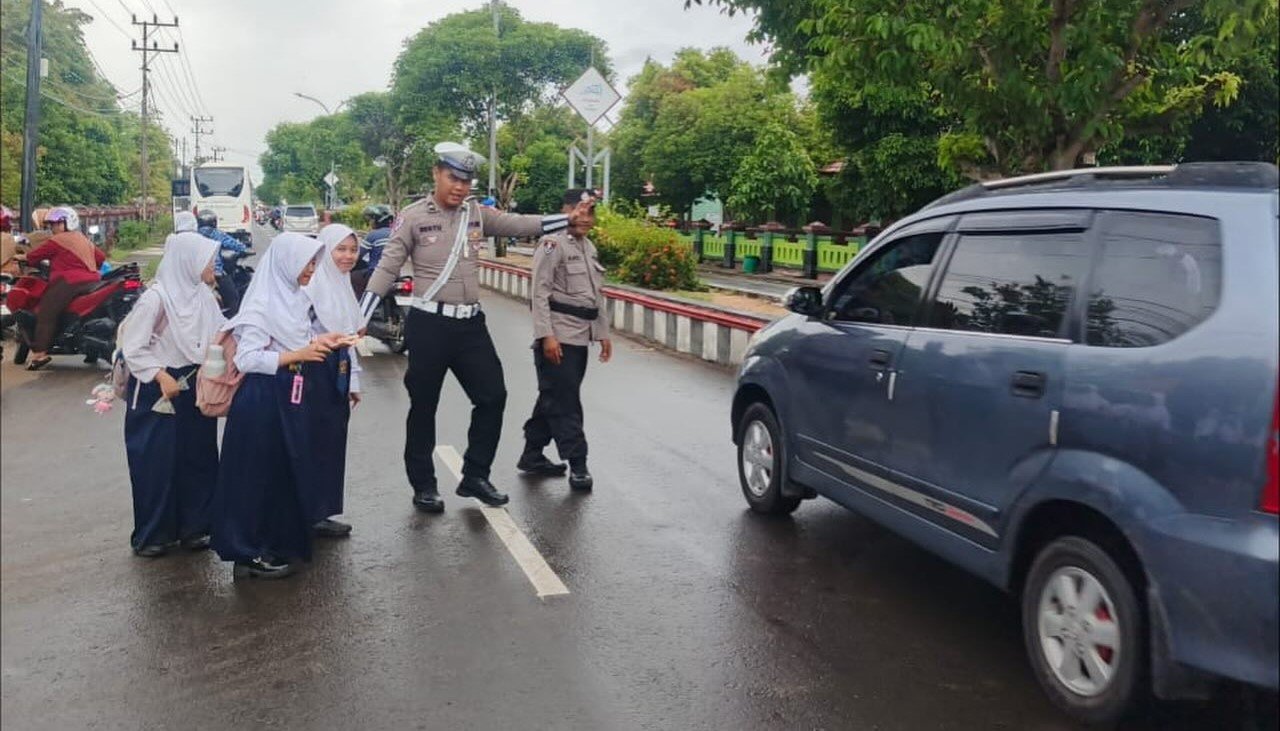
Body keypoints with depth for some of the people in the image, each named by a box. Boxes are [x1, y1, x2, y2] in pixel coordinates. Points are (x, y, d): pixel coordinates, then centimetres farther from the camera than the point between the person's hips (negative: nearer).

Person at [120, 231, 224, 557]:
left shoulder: (202, 294, 3)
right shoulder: (156, 297, -17)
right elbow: (132, 347, -15)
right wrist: (161, 376, -22)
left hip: (195, 386, 6)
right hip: (157, 389, -6)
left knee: (197, 457, 10)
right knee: (156, 461, 3)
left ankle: (193, 527, 22)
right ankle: (152, 534, 17)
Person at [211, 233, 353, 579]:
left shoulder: (297, 297, 9)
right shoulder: (262, 304, -16)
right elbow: (246, 358, -22)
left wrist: (321, 341, -2)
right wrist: (299, 355, -23)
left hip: (293, 396, 8)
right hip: (262, 399, -8)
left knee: (290, 471, 13)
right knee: (258, 474, 0)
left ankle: (279, 542, 26)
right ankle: (248, 553, 11)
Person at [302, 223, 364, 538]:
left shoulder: (344, 284, 16)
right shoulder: (312, 283, -10)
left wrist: (353, 380, 20)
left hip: (339, 371, 8)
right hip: (317, 369, -8)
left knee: (333, 441, 11)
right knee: (317, 442, -3)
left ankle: (322, 511, 20)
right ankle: (313, 514, 7)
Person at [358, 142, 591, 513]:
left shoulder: (477, 213, 7)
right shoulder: (413, 217, -6)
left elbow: (518, 225, 6)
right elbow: (387, 270, -6)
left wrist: (568, 219, -2)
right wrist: (358, 320, -11)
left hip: (470, 324, 5)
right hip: (429, 324, -5)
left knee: (492, 395, 5)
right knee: (424, 406, 6)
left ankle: (475, 477, 20)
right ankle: (424, 486, 20)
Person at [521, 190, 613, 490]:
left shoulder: (589, 248, 17)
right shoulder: (553, 244, -10)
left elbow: (597, 294, 21)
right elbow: (540, 293, -15)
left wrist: (603, 333, 17)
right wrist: (546, 336, -21)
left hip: (580, 336, 9)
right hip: (558, 336, -9)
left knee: (554, 397, 14)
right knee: (565, 400, -5)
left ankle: (532, 456, 24)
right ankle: (577, 464, -1)